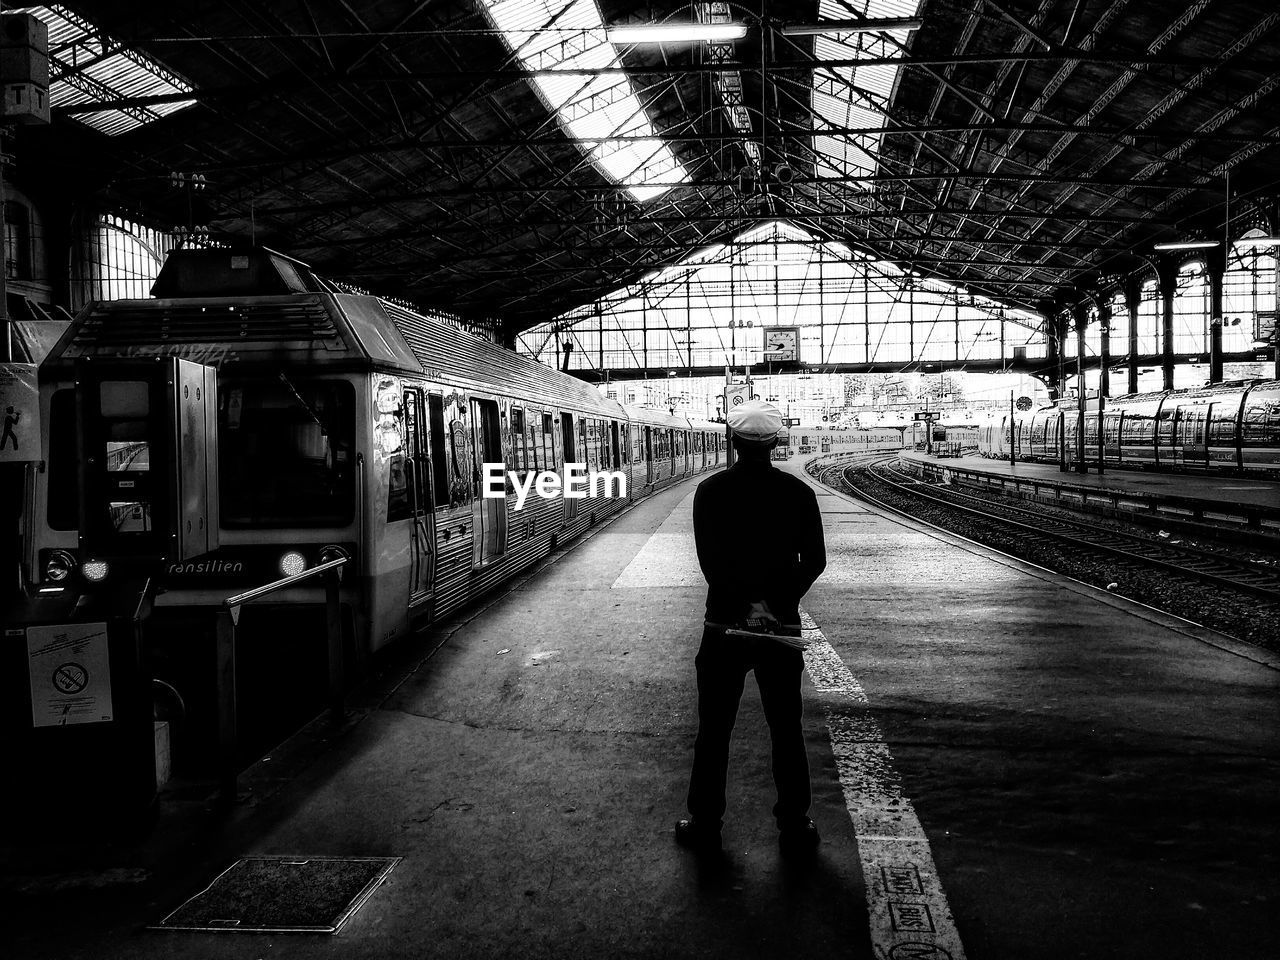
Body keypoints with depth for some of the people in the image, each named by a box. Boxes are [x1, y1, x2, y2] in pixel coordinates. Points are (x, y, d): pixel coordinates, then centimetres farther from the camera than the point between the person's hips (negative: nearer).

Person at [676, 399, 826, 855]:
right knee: (787, 731, 11)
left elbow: (709, 561, -12)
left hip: (724, 624, -1)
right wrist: (780, 604, -1)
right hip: (783, 627, 1)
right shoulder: (798, 492, -2)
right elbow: (814, 561, -3)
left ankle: (705, 825, 16)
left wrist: (743, 604, -9)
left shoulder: (711, 491, -6)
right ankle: (794, 828, 17)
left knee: (713, 731, 9)